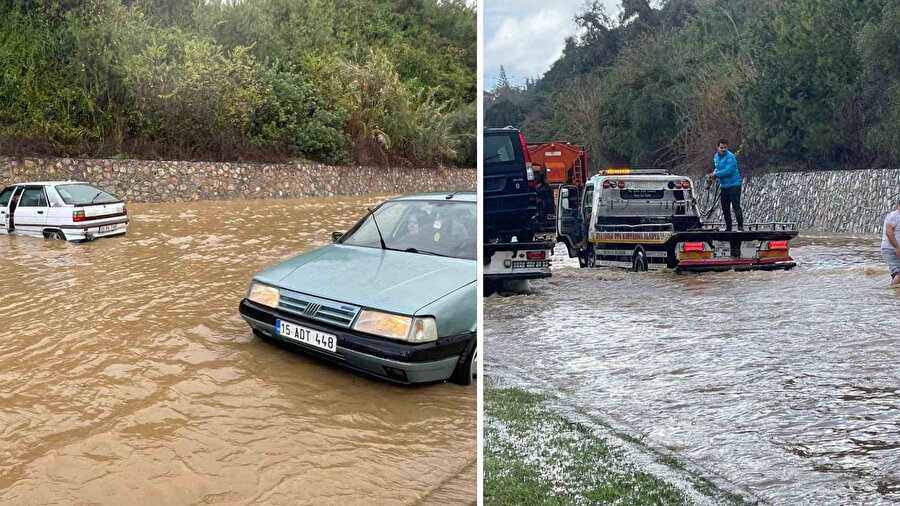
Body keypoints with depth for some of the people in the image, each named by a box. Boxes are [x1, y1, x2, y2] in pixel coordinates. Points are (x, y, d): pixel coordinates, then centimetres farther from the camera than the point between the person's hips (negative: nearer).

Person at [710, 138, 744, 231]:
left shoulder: (730, 157, -17)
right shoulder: (716, 156, 9)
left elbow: (728, 171, -25)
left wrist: (716, 174, -17)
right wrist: (714, 173, 0)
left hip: (733, 185, -8)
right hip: (724, 186, 8)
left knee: (736, 207, -13)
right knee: (725, 208, 12)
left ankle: (740, 227, -14)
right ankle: (728, 228, 21)